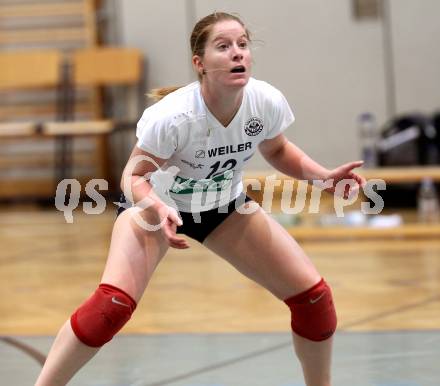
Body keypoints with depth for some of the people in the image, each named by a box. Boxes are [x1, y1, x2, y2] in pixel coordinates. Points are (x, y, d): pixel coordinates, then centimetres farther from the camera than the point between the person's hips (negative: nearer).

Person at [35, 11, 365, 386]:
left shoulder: (268, 103, -22)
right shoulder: (172, 116, -36)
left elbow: (277, 150, 1)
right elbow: (134, 176, -24)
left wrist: (323, 175, -15)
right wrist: (158, 211, -44)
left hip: (226, 207, 4)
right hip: (156, 205, -4)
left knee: (313, 295, -4)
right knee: (112, 305, -28)